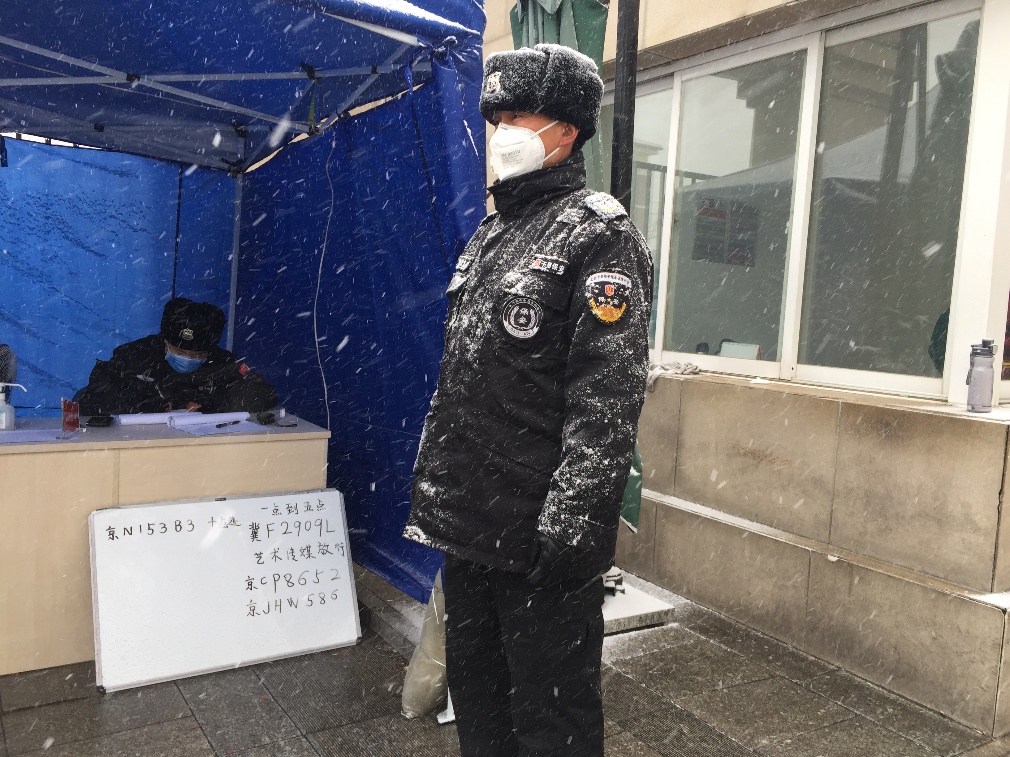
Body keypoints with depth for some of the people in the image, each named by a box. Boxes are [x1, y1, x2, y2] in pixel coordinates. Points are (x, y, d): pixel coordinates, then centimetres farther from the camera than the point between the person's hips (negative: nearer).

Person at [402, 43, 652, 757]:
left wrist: (573, 522, -25)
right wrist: (430, 483, 18)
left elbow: (608, 396, -19)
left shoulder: (600, 234, -10)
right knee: (474, 687, 22)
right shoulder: (491, 233, 16)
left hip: (539, 535, -8)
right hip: (466, 523, 8)